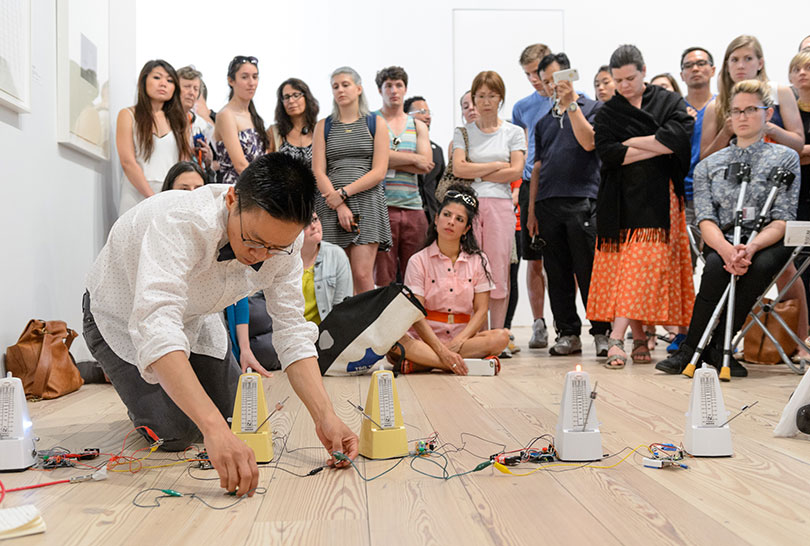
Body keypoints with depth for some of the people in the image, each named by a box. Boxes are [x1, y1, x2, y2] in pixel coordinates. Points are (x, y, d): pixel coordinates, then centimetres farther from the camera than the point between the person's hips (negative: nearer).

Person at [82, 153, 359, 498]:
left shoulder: (283, 238, -24)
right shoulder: (179, 222, -43)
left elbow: (293, 331, -21)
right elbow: (155, 326, -54)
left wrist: (325, 417, -33)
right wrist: (214, 429, -62)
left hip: (192, 318, 5)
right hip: (124, 318, -5)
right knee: (176, 433, -13)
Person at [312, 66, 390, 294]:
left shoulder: (376, 123, 10)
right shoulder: (323, 126, 14)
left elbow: (379, 172, 0)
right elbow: (318, 172, 4)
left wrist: (343, 193, -9)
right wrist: (340, 207, -9)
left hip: (367, 201, -2)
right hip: (331, 206, 2)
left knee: (362, 275, -11)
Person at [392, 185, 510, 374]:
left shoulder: (478, 260, 9)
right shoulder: (418, 261, 1)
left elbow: (481, 310, 2)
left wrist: (458, 341, -16)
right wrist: (441, 350, -23)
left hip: (463, 335, 3)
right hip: (425, 338, -2)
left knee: (501, 337, -28)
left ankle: (418, 363, -27)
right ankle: (471, 364, -33)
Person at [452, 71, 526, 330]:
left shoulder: (514, 132, 12)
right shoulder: (463, 132, 13)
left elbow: (516, 171, -1)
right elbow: (458, 168, -2)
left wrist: (476, 174, -3)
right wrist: (496, 166, -2)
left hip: (500, 204, 0)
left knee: (499, 271, -2)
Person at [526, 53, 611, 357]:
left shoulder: (593, 108, 7)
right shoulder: (544, 122, 21)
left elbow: (588, 142, -11)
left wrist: (571, 104, -11)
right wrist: (531, 211, 14)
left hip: (582, 200, -5)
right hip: (548, 205, 5)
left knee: (589, 271, -6)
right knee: (557, 274, 6)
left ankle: (601, 332, 3)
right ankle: (568, 333, 13)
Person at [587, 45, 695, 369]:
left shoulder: (670, 102, 8)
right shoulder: (607, 114, 11)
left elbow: (677, 137, -11)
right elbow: (607, 153, -5)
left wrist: (631, 142, -5)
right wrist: (658, 148, -6)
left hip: (658, 199, -2)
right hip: (621, 201, 2)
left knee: (643, 266, -12)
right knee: (625, 267, -1)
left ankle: (616, 339, -14)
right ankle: (639, 338, 9)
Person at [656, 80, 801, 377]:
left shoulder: (785, 157, 8)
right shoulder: (708, 165, 14)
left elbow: (783, 219, -3)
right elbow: (706, 220, 0)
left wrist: (751, 247, -24)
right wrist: (726, 249, -23)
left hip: (766, 244, -1)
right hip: (722, 244, 1)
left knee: (760, 266, -36)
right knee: (716, 264, -34)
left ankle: (704, 347, -22)